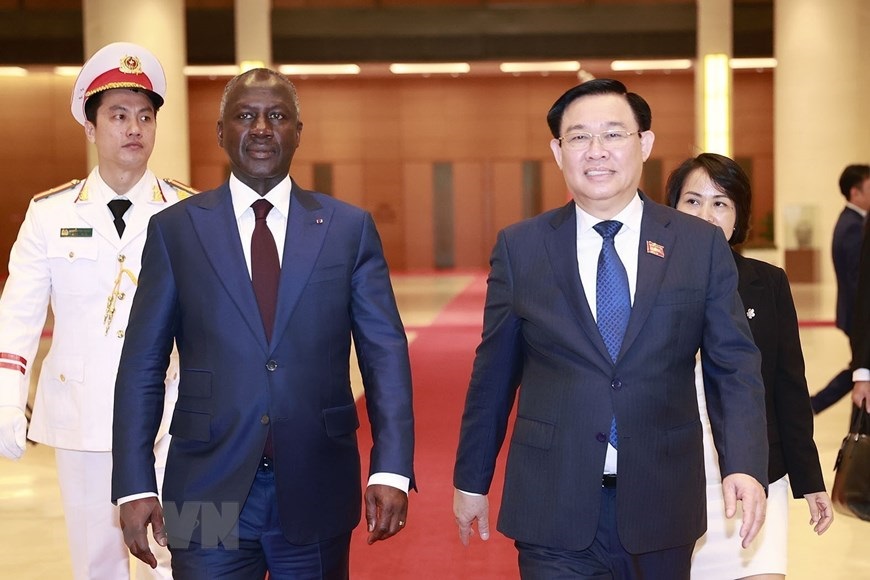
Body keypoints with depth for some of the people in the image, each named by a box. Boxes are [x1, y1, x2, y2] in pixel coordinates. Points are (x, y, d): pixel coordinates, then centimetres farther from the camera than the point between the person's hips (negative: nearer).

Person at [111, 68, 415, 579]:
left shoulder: (350, 228, 3)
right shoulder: (175, 229, 2)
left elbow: (385, 353, 0)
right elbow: (142, 364, 2)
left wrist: (391, 469, -11)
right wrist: (135, 485, -4)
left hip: (316, 494, 1)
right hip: (209, 494, -1)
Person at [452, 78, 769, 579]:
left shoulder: (702, 246, 1)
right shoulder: (519, 248, 1)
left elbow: (735, 368, 1)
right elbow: (494, 373, 6)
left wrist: (745, 466, -13)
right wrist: (472, 480, 10)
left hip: (661, 503, 1)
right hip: (554, 506, -1)